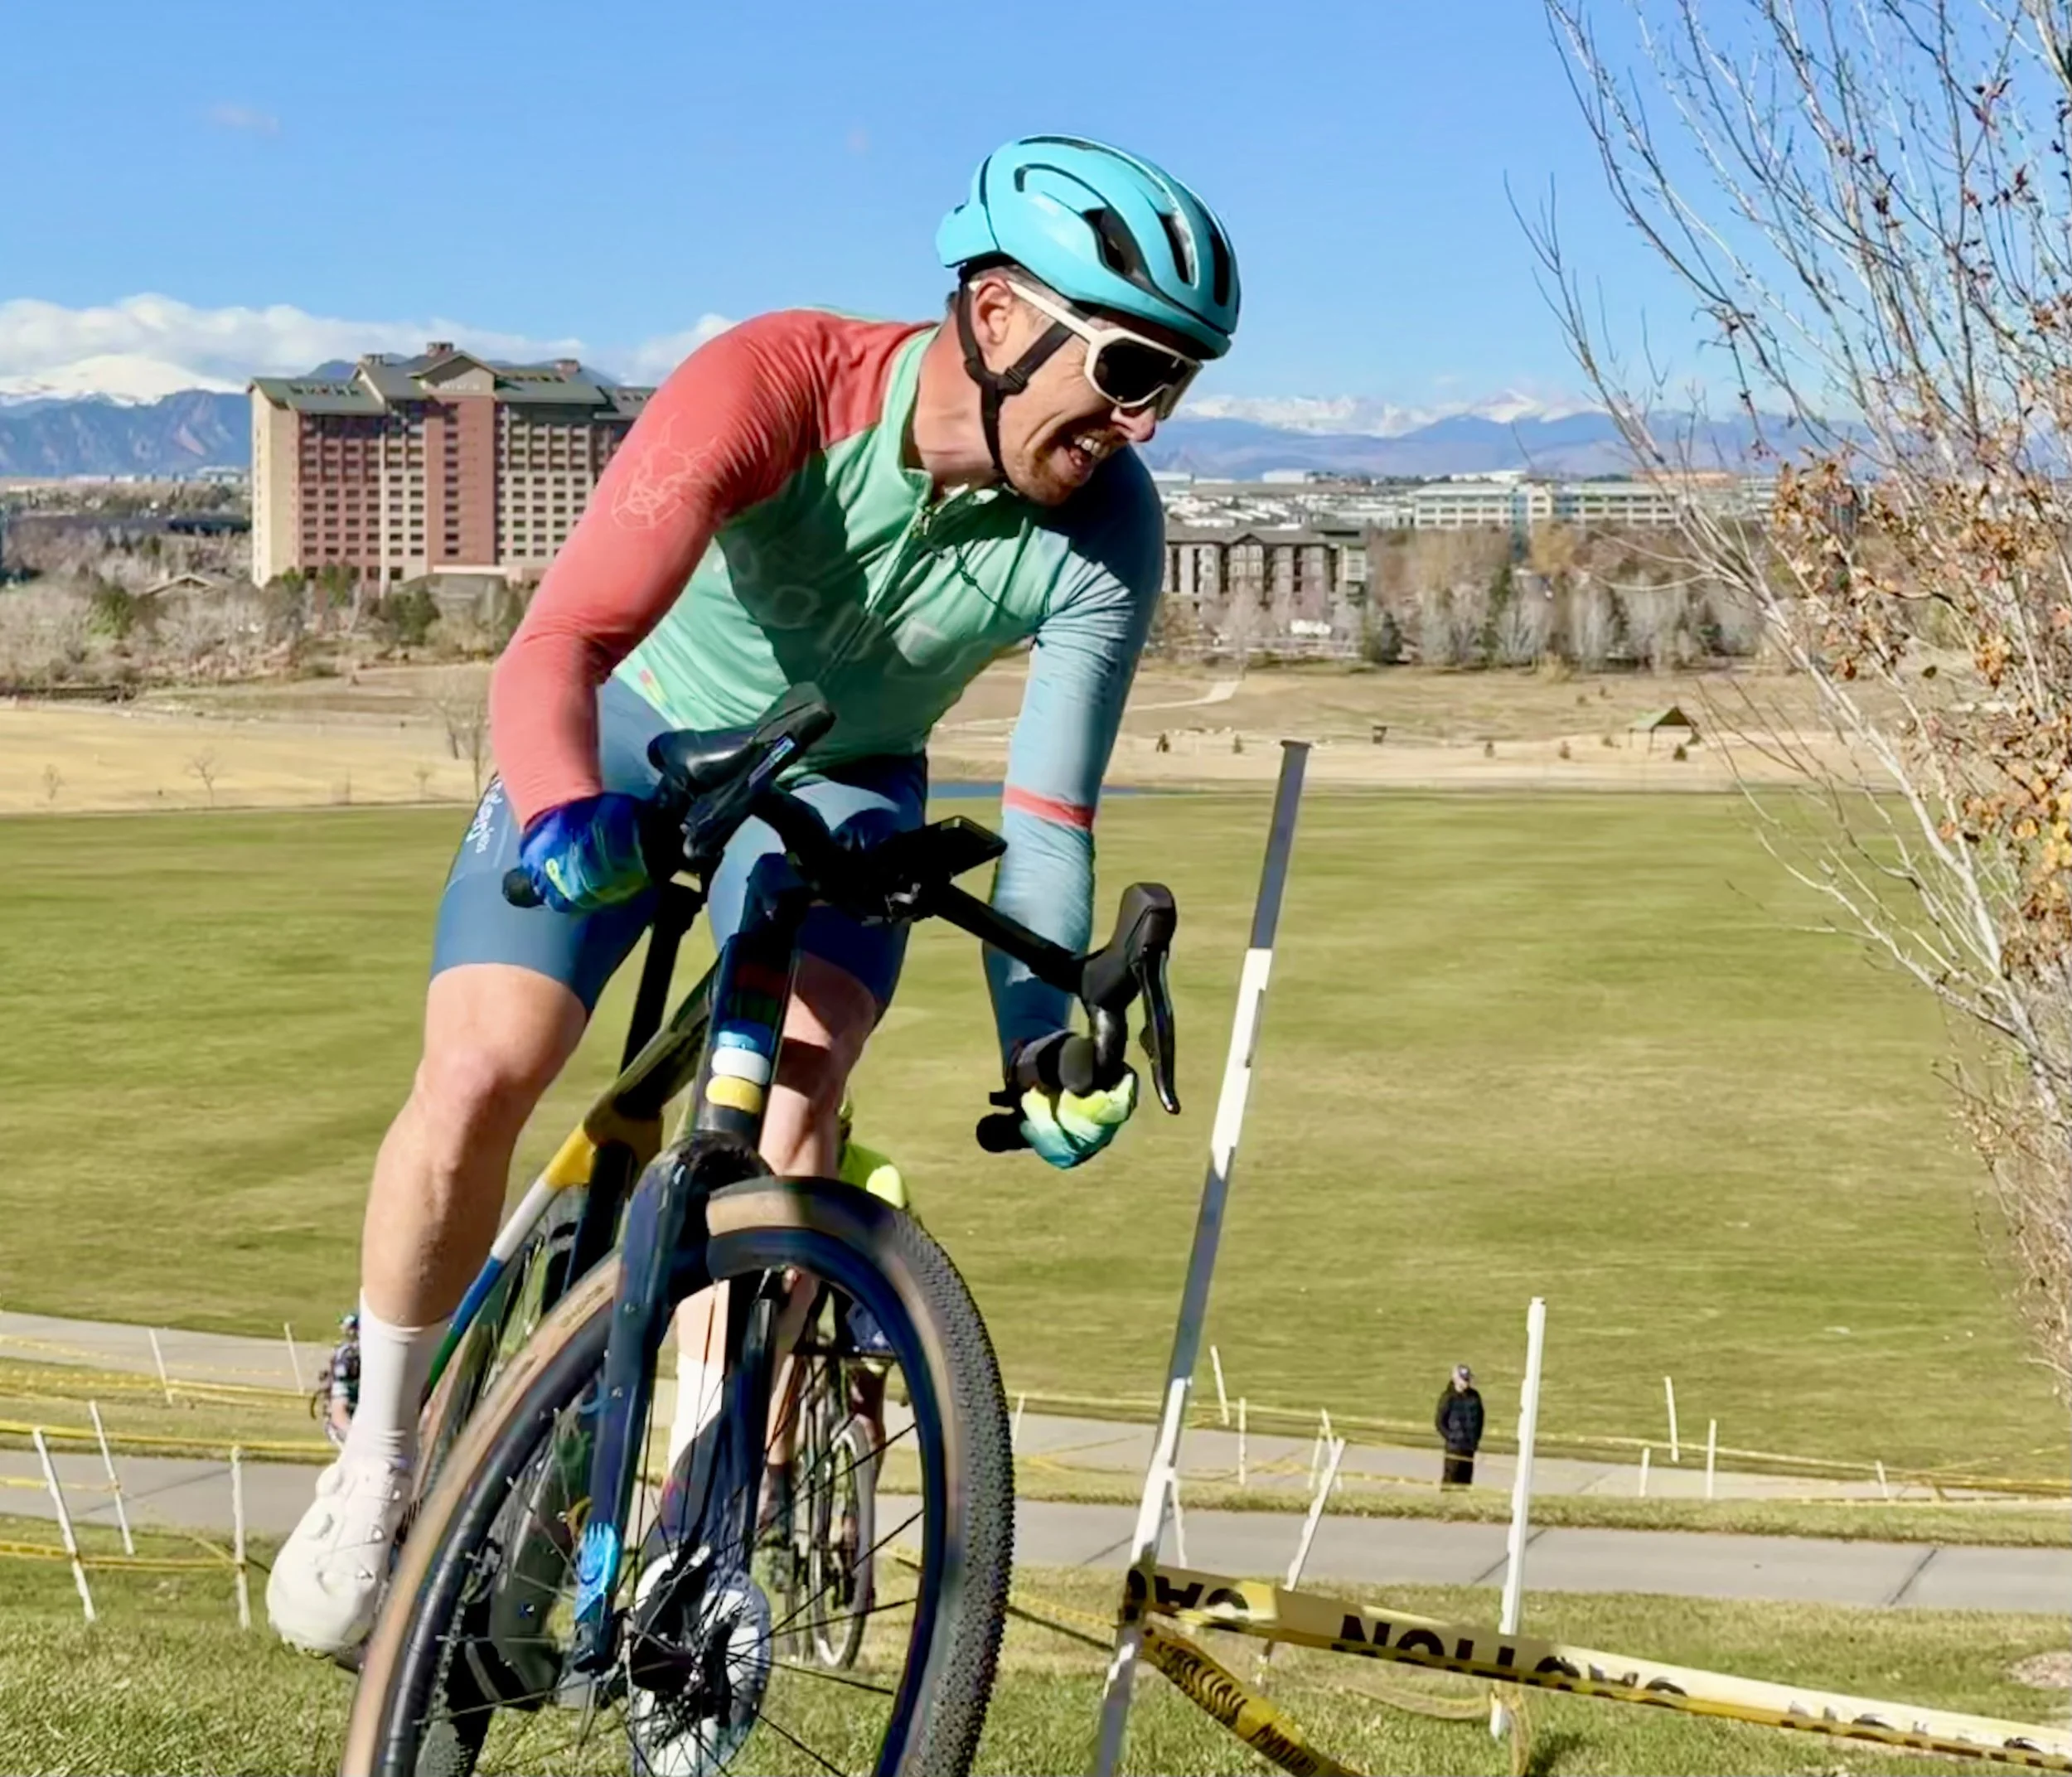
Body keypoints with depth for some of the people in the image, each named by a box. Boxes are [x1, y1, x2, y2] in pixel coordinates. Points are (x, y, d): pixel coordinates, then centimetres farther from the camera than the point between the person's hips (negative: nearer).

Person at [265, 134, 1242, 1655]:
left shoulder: (1104, 531, -26)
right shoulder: (775, 384, -35)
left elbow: (1048, 817, -23)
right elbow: (560, 641, -41)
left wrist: (1046, 1033, -37)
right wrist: (567, 813, -60)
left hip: (838, 787, 2)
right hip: (637, 733, -1)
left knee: (793, 1090, -26)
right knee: (479, 1078, -18)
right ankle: (380, 1462, 7)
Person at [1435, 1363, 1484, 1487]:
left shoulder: (1474, 1397, 6)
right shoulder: (1449, 1398, -8)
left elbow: (1479, 1418, 17)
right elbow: (1439, 1422, -5)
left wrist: (1476, 1438, 9)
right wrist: (1450, 1437, -10)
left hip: (1469, 1446, 5)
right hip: (1454, 1445, -5)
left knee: (1466, 1478, 8)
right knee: (1451, 1477, -6)